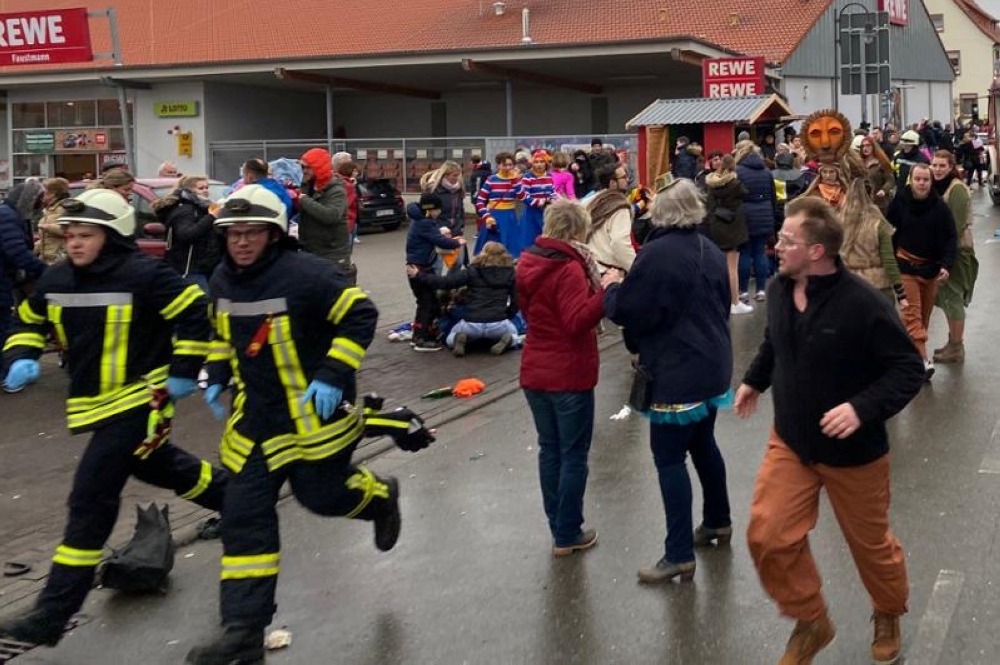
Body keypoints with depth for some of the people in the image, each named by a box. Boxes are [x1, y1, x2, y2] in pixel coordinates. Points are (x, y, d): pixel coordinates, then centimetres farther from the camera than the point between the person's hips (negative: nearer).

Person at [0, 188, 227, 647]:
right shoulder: (55, 281, 1)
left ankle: (53, 613, -8)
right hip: (94, 403, 8)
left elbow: (196, 312, -14)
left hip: (137, 399, -8)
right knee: (160, 467, 25)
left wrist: (183, 371, -13)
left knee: (91, 498, -11)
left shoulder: (142, 276, -19)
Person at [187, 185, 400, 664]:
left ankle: (381, 497, 42)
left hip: (314, 411, -6)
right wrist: (217, 377, 11)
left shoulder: (306, 274, -20)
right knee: (244, 516, 0)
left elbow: (361, 315, -17)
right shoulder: (223, 280, 3)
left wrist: (332, 376, -22)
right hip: (257, 414, 6)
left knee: (320, 494, 4)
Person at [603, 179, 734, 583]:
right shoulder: (711, 251, 8)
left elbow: (626, 310, -15)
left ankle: (679, 555, -4)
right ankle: (718, 522, 38)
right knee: (703, 443, 23)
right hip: (712, 366, 9)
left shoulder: (657, 253, -17)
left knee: (669, 457, -4)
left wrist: (612, 288, 4)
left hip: (676, 372, -9)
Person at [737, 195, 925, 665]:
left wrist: (863, 408, -32)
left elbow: (908, 370, -20)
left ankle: (888, 617, 46)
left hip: (853, 451, -4)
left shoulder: (862, 304, -26)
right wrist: (754, 380, 14)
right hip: (790, 442, 5)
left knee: (870, 542, 15)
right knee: (767, 537, -4)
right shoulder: (778, 290, -7)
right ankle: (810, 623, 20)